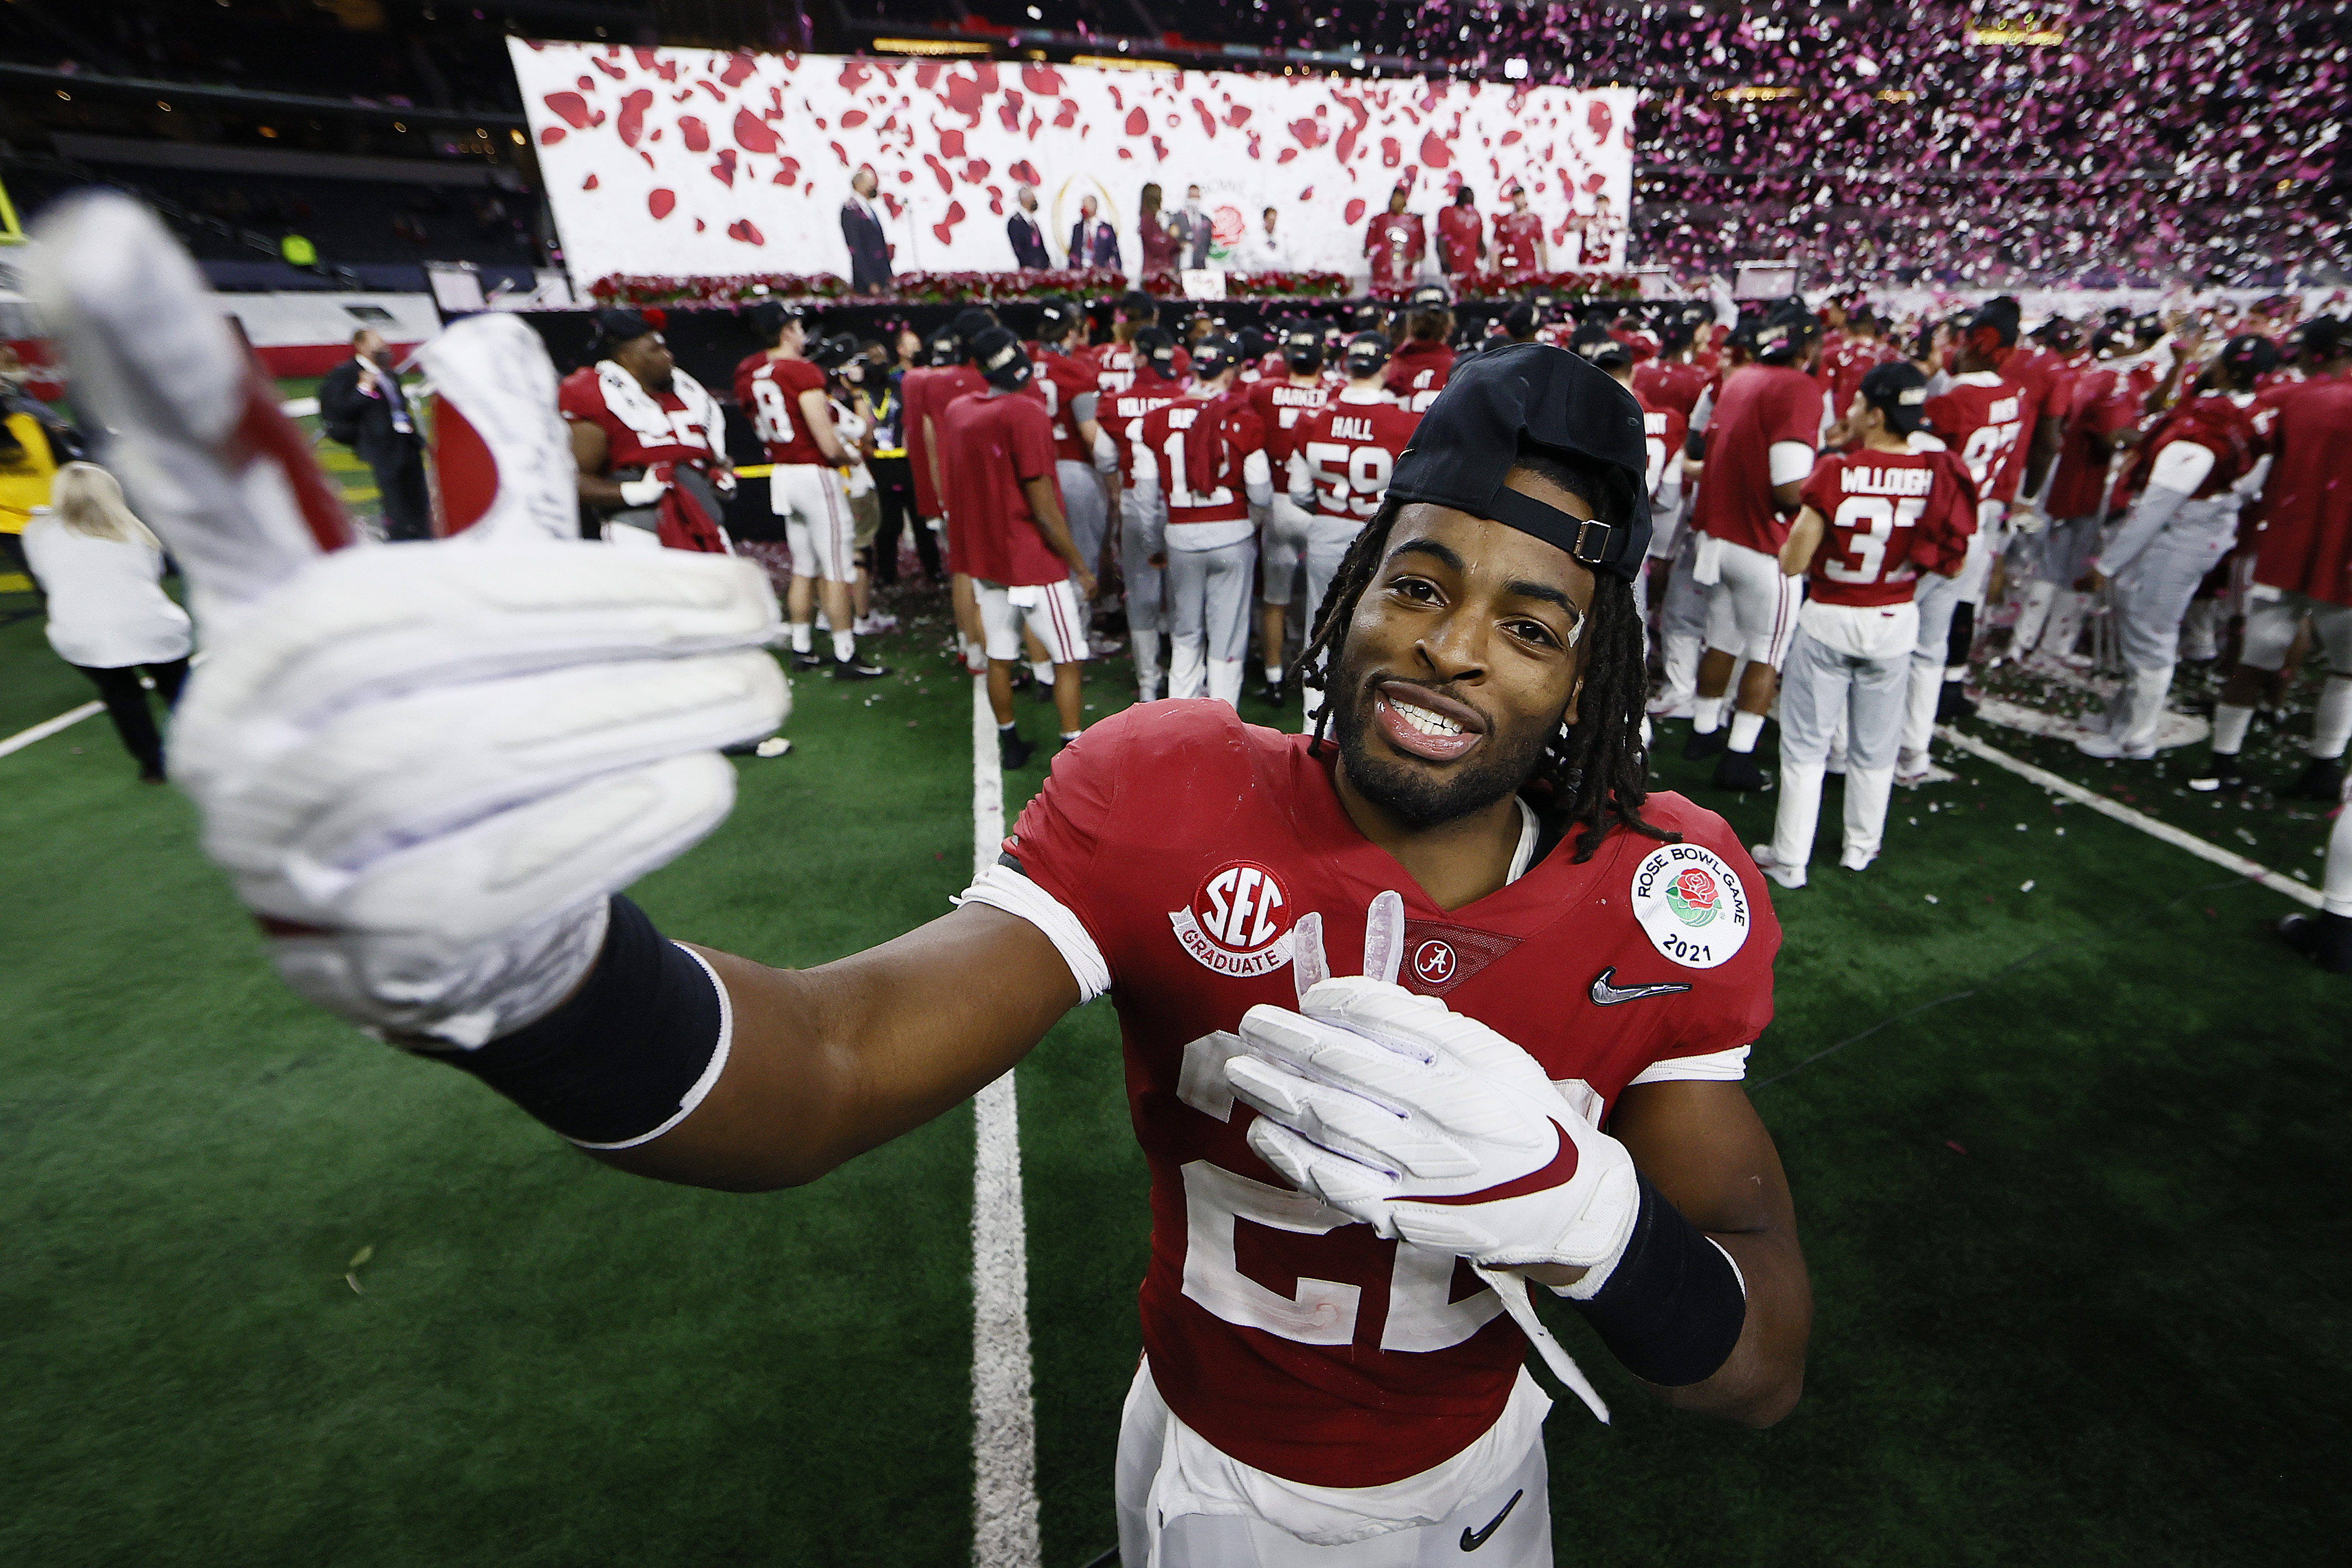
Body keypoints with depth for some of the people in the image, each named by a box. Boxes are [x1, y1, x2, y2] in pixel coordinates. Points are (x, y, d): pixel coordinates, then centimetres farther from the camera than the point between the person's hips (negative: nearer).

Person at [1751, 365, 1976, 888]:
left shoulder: (1836, 473, -18)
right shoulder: (1941, 476, -7)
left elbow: (1792, 563, -15)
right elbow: (1951, 565, 1)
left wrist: (1802, 533, 5)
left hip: (1828, 621, -3)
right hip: (1894, 624, 4)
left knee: (1806, 745, 7)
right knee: (1875, 746, 18)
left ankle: (1789, 860, 14)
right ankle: (1861, 846, 34)